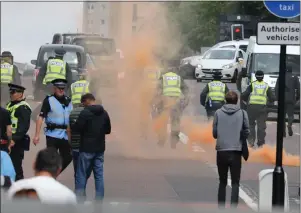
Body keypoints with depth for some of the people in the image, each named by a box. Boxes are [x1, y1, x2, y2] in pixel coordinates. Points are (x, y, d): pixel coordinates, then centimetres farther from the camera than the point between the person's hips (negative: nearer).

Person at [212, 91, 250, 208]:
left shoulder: (218, 113, -1)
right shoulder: (242, 113, -2)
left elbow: (214, 133, 0)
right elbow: (246, 132, -2)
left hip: (221, 151, 1)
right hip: (236, 151, -1)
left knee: (222, 182, 15)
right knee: (235, 182, 6)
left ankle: (221, 207, 16)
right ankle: (233, 207, -3)